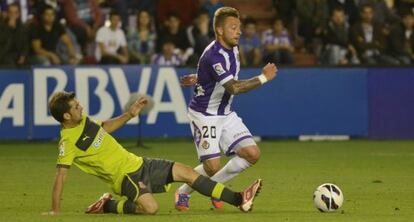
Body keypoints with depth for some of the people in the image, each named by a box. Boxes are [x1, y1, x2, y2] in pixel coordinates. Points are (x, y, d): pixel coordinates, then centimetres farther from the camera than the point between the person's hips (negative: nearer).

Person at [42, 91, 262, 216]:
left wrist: (128, 115, 17)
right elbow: (61, 175, -23)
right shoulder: (68, 142, -21)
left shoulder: (83, 121, 4)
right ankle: (109, 206, -4)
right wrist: (54, 211, -26)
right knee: (150, 207, -33)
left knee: (185, 172, 2)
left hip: (137, 163, 8)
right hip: (124, 176, -8)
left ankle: (239, 199, 4)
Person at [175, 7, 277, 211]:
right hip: (204, 115, -8)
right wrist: (264, 78, -32)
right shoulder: (214, 56, -27)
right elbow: (234, 87, -35)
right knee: (212, 166, -12)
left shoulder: (232, 49, 2)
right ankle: (183, 193, 17)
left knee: (252, 154, -6)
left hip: (226, 114, 8)